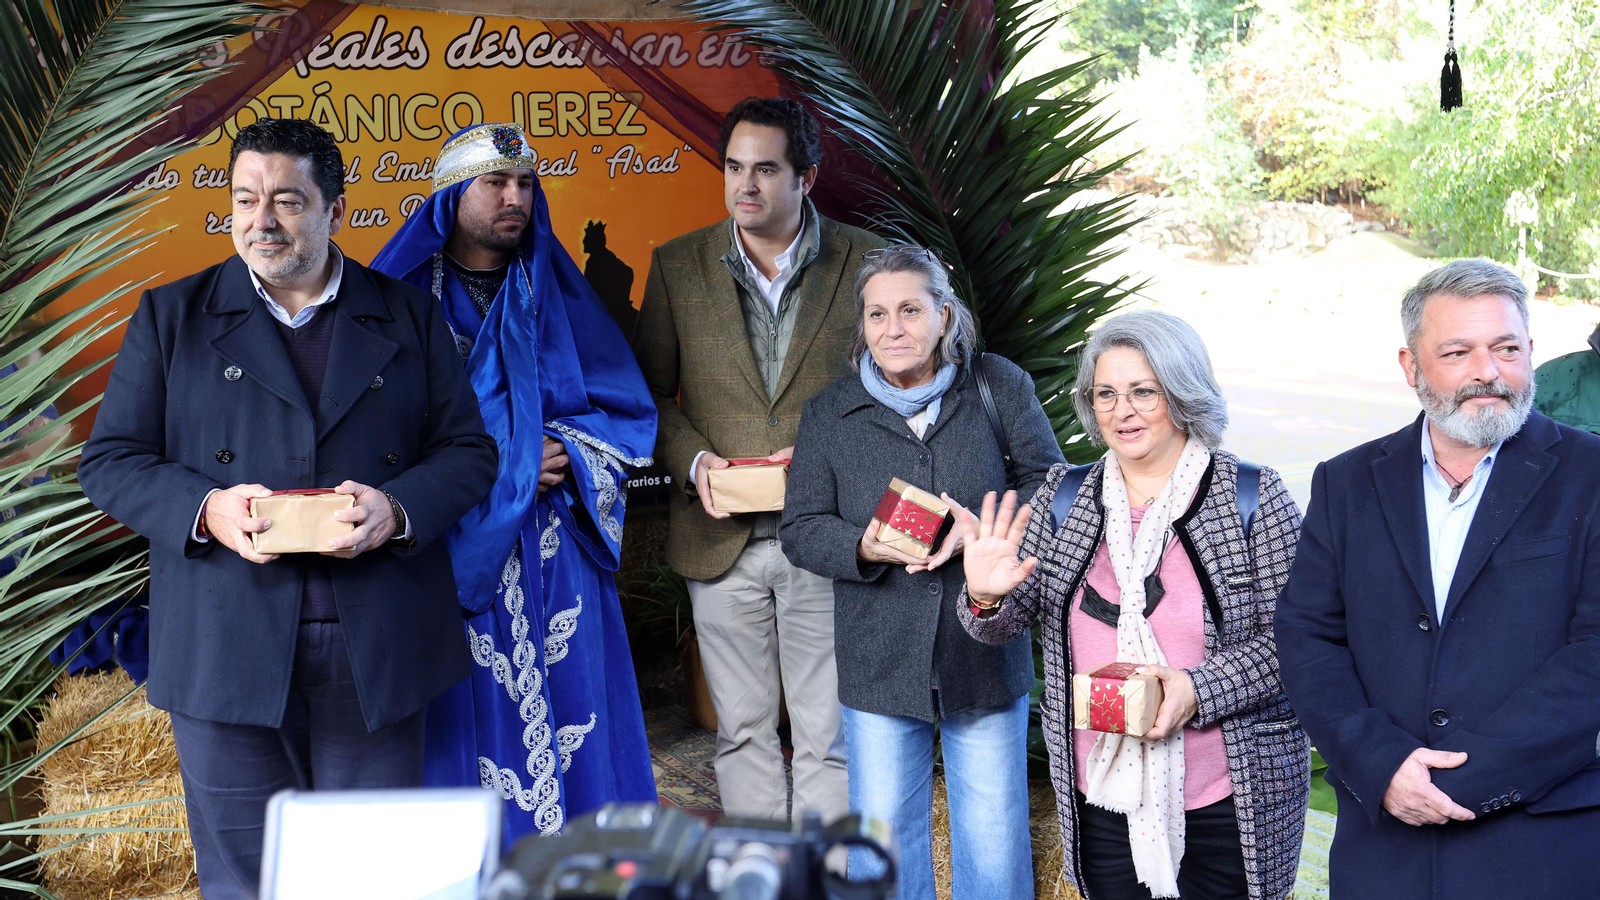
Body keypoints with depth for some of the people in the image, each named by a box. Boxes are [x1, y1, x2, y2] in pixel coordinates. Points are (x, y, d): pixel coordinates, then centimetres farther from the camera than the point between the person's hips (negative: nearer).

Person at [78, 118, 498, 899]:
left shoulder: (409, 316, 11)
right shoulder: (170, 316, 9)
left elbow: (468, 451, 8)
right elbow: (109, 460, 5)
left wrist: (398, 509, -13)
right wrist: (205, 509, -14)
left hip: (377, 653, 1)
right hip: (226, 653, 0)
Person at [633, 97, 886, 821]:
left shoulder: (864, 262, 0)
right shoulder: (677, 265, 5)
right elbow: (650, 392, 9)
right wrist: (694, 462, -9)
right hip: (722, 540, 2)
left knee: (829, 736, 3)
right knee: (742, 730, 11)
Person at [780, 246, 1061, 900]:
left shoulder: (1000, 389, 1)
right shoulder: (828, 415, 3)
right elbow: (801, 529, 2)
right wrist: (863, 548, -19)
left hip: (986, 655, 0)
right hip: (879, 665, 1)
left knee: (995, 846, 9)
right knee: (883, 845, 10)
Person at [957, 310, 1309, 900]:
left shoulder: (1254, 498, -6)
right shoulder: (1063, 498, 5)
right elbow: (1011, 621, 4)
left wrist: (1199, 690, -21)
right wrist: (987, 601, -19)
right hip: (1101, 796, 3)